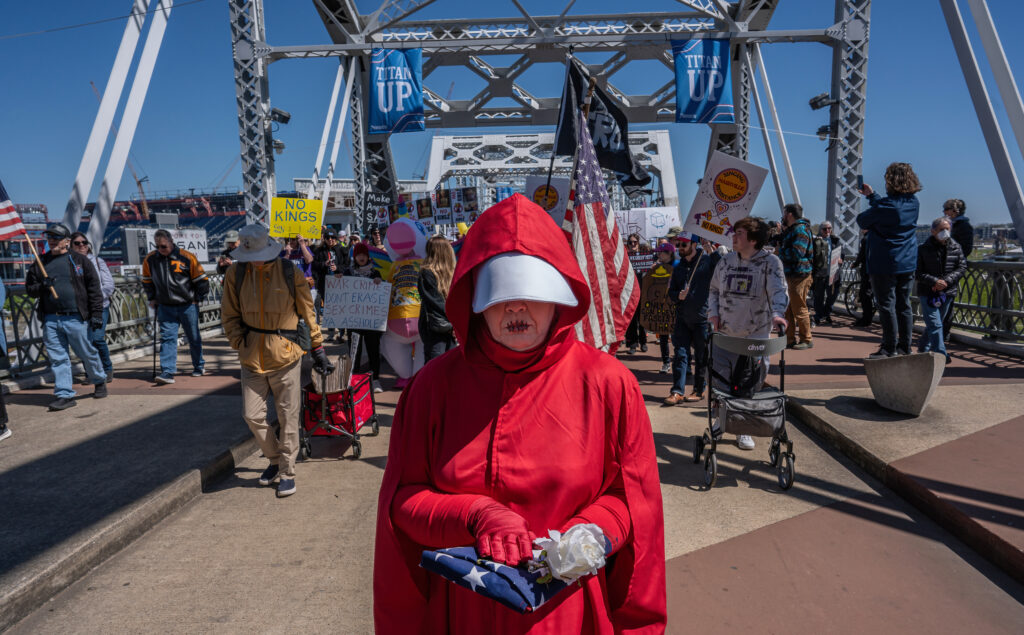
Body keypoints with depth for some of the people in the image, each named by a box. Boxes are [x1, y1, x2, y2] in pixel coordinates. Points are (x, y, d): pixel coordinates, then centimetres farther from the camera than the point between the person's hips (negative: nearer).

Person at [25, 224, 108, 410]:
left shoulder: (79, 260, 2)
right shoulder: (40, 263, 14)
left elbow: (94, 288, -1)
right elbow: (29, 289, 16)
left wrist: (96, 313, -7)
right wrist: (42, 286, -7)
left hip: (75, 318, -4)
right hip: (50, 319, 4)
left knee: (86, 353, 5)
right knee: (57, 358, 3)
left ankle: (99, 381, 29)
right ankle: (65, 395, 8)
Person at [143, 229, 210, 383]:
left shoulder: (187, 257, -9)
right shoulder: (150, 259, 3)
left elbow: (201, 279, -1)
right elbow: (147, 281, 20)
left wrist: (197, 299, 0)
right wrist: (152, 298, 14)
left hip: (187, 306, -2)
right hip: (165, 308, 2)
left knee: (194, 338, 10)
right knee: (167, 338, -6)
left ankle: (199, 366, 27)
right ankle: (167, 372, -8)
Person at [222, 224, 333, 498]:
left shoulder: (290, 272, -7)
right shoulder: (236, 273, -1)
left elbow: (308, 313, 1)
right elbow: (229, 316, 9)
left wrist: (317, 348, 3)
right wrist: (240, 344, -2)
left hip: (285, 355, -3)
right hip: (252, 358, 3)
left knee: (288, 417, 3)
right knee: (252, 415, 5)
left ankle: (287, 471, 19)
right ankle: (275, 459, 30)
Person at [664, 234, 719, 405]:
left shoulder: (707, 260, -5)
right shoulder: (678, 267, 12)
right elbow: (671, 291, 16)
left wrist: (713, 253, -28)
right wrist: (678, 296, -5)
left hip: (702, 317, -5)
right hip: (683, 318, 5)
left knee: (701, 356, 6)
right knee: (680, 354, 2)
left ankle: (699, 390, 19)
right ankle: (677, 392, 4)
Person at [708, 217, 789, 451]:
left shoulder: (770, 262, -8)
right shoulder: (727, 260, 6)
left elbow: (779, 290, -20)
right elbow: (714, 289, 16)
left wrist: (777, 313, -38)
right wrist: (713, 313, 1)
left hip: (756, 335, -3)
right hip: (725, 333, 4)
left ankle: (744, 430, 19)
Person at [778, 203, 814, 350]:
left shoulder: (801, 229, -14)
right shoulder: (791, 230, 19)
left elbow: (797, 253, -24)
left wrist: (781, 251, -9)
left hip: (799, 275, -10)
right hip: (791, 275, 10)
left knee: (799, 309, -4)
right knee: (789, 309, 13)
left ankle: (807, 339, 6)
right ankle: (790, 339, 21)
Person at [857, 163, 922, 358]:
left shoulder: (884, 206, -18)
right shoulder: (914, 203, 6)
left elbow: (862, 221, -7)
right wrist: (871, 195, 29)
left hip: (885, 263, -7)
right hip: (908, 263, 7)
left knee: (886, 305, -2)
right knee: (903, 305, 12)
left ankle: (889, 349, 2)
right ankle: (905, 348, 18)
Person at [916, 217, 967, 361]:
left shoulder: (956, 247, 6)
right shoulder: (923, 249, -4)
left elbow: (962, 268, 3)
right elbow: (918, 272, -5)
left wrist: (946, 281, -11)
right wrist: (935, 281, -19)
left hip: (947, 293, 4)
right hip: (927, 292, -4)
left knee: (933, 324, 14)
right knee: (935, 325, -11)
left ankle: (922, 348, 32)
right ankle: (940, 354, -12)